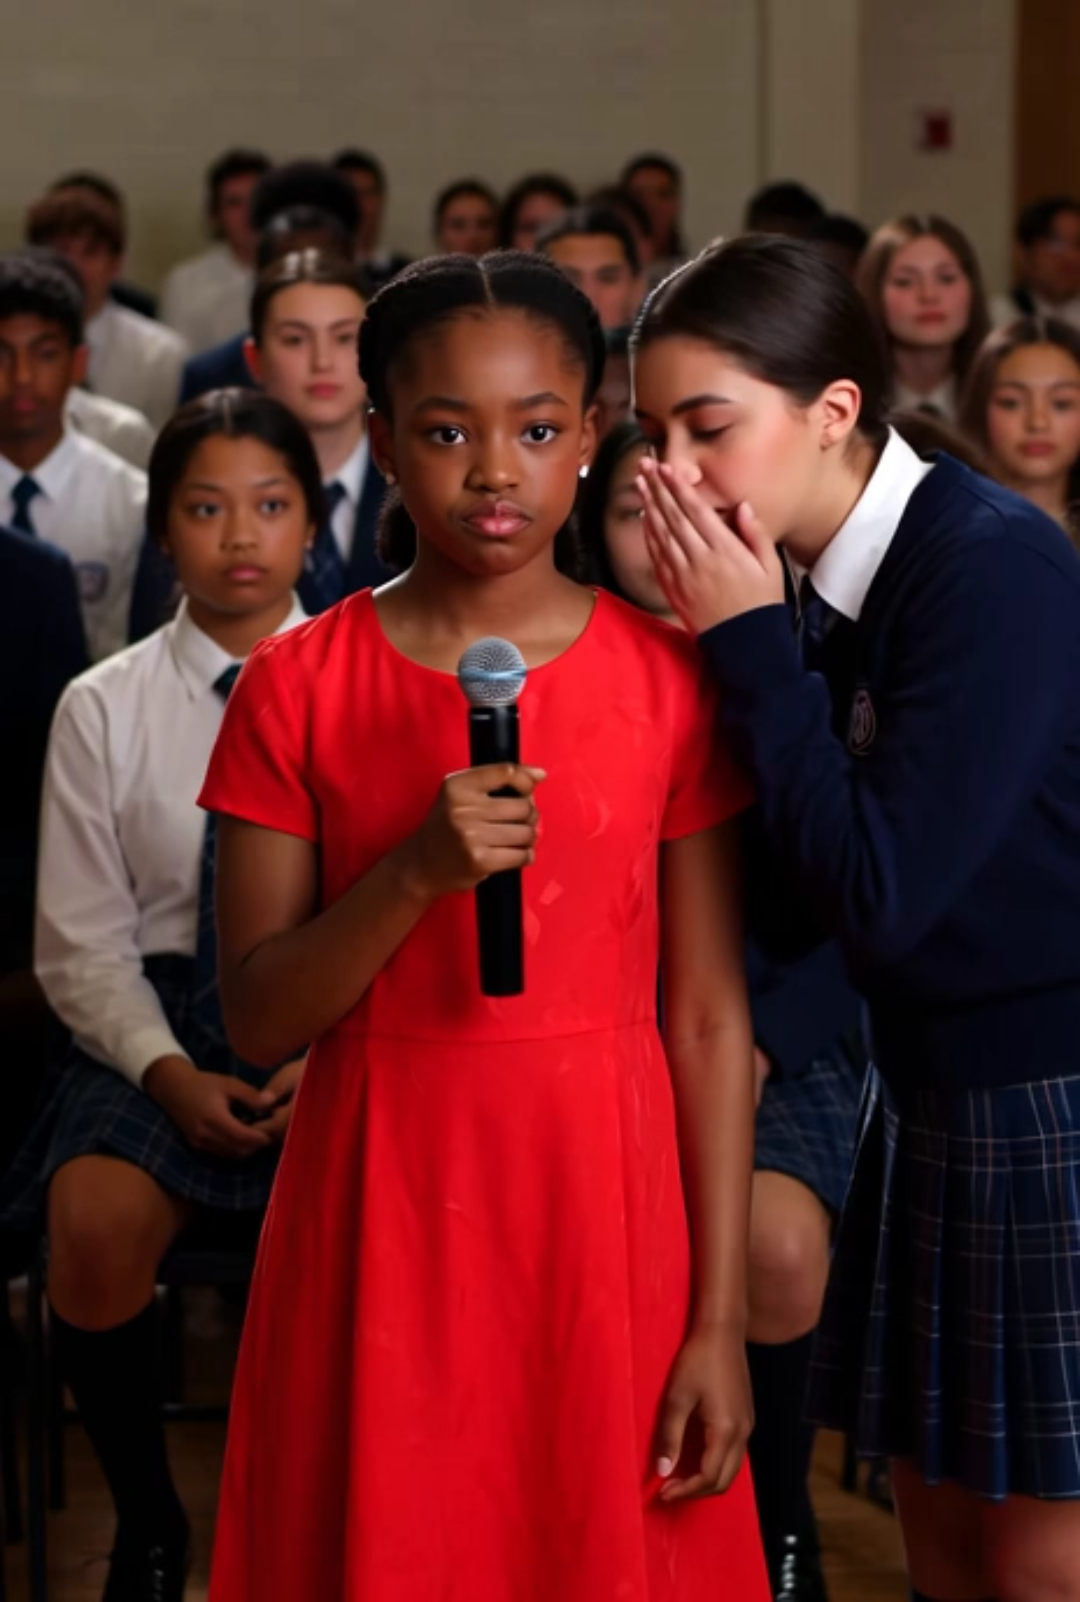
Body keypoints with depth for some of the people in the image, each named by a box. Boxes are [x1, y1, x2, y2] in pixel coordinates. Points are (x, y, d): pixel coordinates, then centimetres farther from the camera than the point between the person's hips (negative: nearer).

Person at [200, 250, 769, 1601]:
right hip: (383, 1208, 0)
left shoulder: (667, 680, -1)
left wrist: (720, 1321, -5)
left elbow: (709, 1018, -2)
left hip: (604, 1199, 0)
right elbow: (257, 1020, -3)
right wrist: (414, 874, -20)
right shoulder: (298, 689, -1)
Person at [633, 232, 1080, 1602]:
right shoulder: (837, 584, 3)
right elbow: (808, 900, 6)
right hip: (934, 1078, 8)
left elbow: (879, 894, -23)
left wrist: (748, 642, -18)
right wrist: (716, 636, -3)